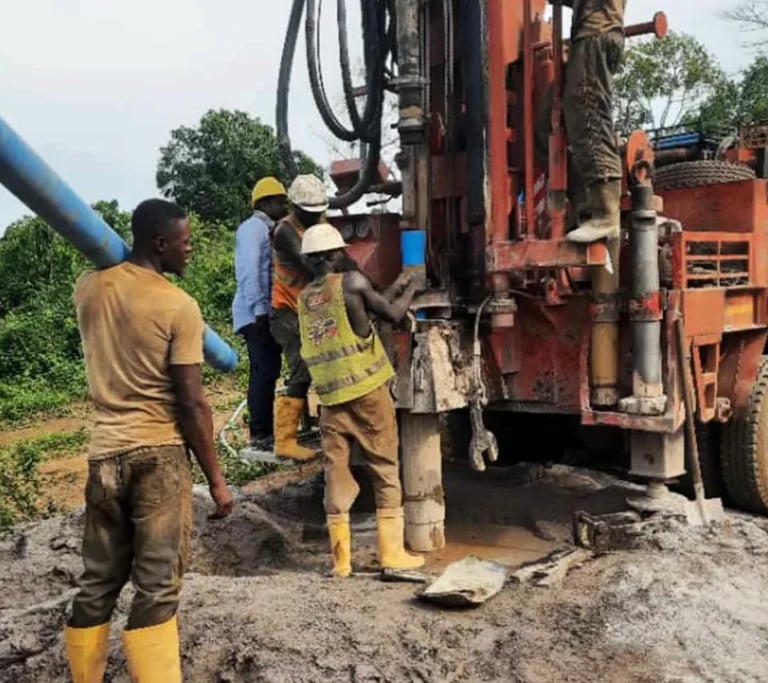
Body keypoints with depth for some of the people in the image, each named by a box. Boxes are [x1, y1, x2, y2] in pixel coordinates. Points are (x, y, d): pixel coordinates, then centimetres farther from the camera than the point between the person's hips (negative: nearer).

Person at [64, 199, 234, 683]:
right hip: (159, 453, -6)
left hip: (104, 452, 6)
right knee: (158, 586, 0)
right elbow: (191, 403, -12)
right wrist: (216, 478, -5)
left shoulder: (88, 289, 5)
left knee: (98, 582, 16)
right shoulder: (179, 306, -11)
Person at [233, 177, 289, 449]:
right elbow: (249, 270, -18)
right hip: (256, 312, -10)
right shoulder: (254, 227, -9)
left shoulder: (266, 229, 19)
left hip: (265, 311, 10)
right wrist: (259, 309, -22)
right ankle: (261, 434, -8)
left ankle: (262, 430, 17)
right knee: (266, 371, -11)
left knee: (265, 371, 11)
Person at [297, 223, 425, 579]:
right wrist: (410, 290, 18)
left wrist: (393, 290, 27)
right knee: (385, 470, 5)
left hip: (330, 395, 5)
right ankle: (392, 553, 7)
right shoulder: (351, 281, -5)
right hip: (367, 389, -5)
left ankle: (340, 558, 8)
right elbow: (393, 314, 0)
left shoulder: (304, 299, 14)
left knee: (336, 472, 7)